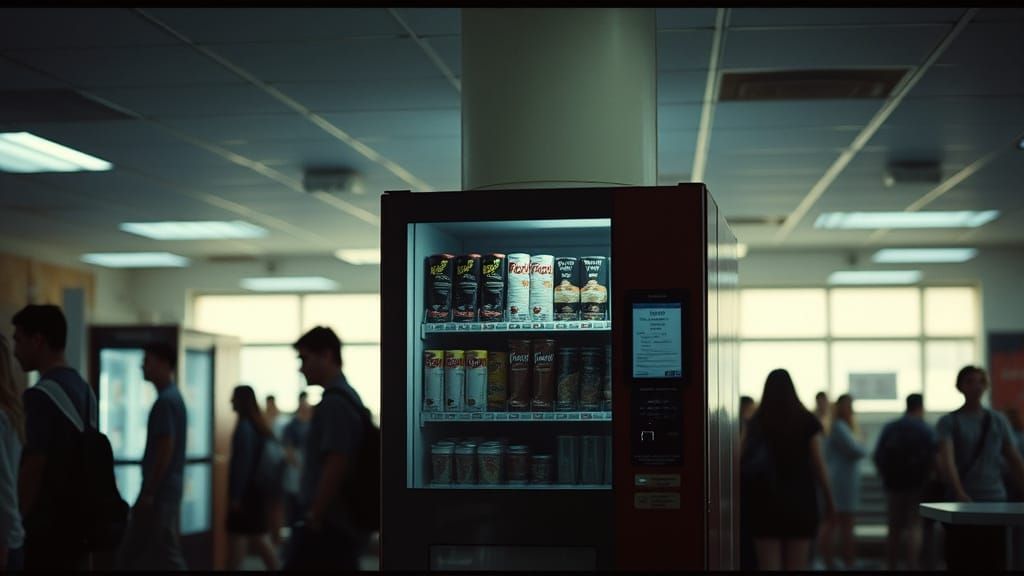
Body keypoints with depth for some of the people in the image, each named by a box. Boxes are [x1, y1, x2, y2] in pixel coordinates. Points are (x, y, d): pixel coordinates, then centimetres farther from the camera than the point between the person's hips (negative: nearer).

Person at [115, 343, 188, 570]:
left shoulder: (165, 401, -15)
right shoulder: (174, 397, 15)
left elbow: (166, 449, -21)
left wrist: (148, 492, -20)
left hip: (160, 491, -10)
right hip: (167, 489, 10)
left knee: (165, 555, -6)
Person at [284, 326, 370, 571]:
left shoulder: (334, 402, -14)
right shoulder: (348, 397, 17)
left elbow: (335, 466, -21)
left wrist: (314, 519, -17)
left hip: (328, 525, -10)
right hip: (345, 526, 10)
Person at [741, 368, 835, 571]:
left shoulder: (757, 422, 1)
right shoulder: (808, 422, -1)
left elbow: (740, 459, -8)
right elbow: (818, 463, -3)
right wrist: (829, 499, 4)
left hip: (766, 501, 0)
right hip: (801, 500, 0)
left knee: (769, 564, 1)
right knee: (797, 565, 6)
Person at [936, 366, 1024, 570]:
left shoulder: (998, 421, 12)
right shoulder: (948, 422, 1)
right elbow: (947, 459, -14)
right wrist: (960, 493, -30)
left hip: (995, 501, 2)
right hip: (961, 504, -2)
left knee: (995, 561, -3)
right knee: (961, 561, -3)